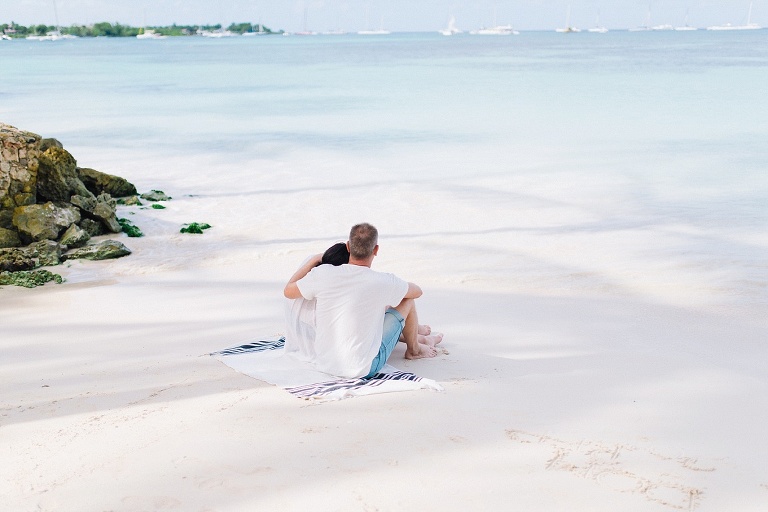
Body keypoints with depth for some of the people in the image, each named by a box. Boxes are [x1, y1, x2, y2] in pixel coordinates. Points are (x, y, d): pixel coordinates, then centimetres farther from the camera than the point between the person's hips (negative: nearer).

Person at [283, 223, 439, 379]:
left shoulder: (323, 274, -12)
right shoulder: (383, 283, -17)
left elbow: (288, 291, 7)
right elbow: (417, 291, 5)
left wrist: (314, 260, 18)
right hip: (363, 369, -4)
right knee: (407, 300, 11)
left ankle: (415, 335, 58)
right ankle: (414, 349, 37)